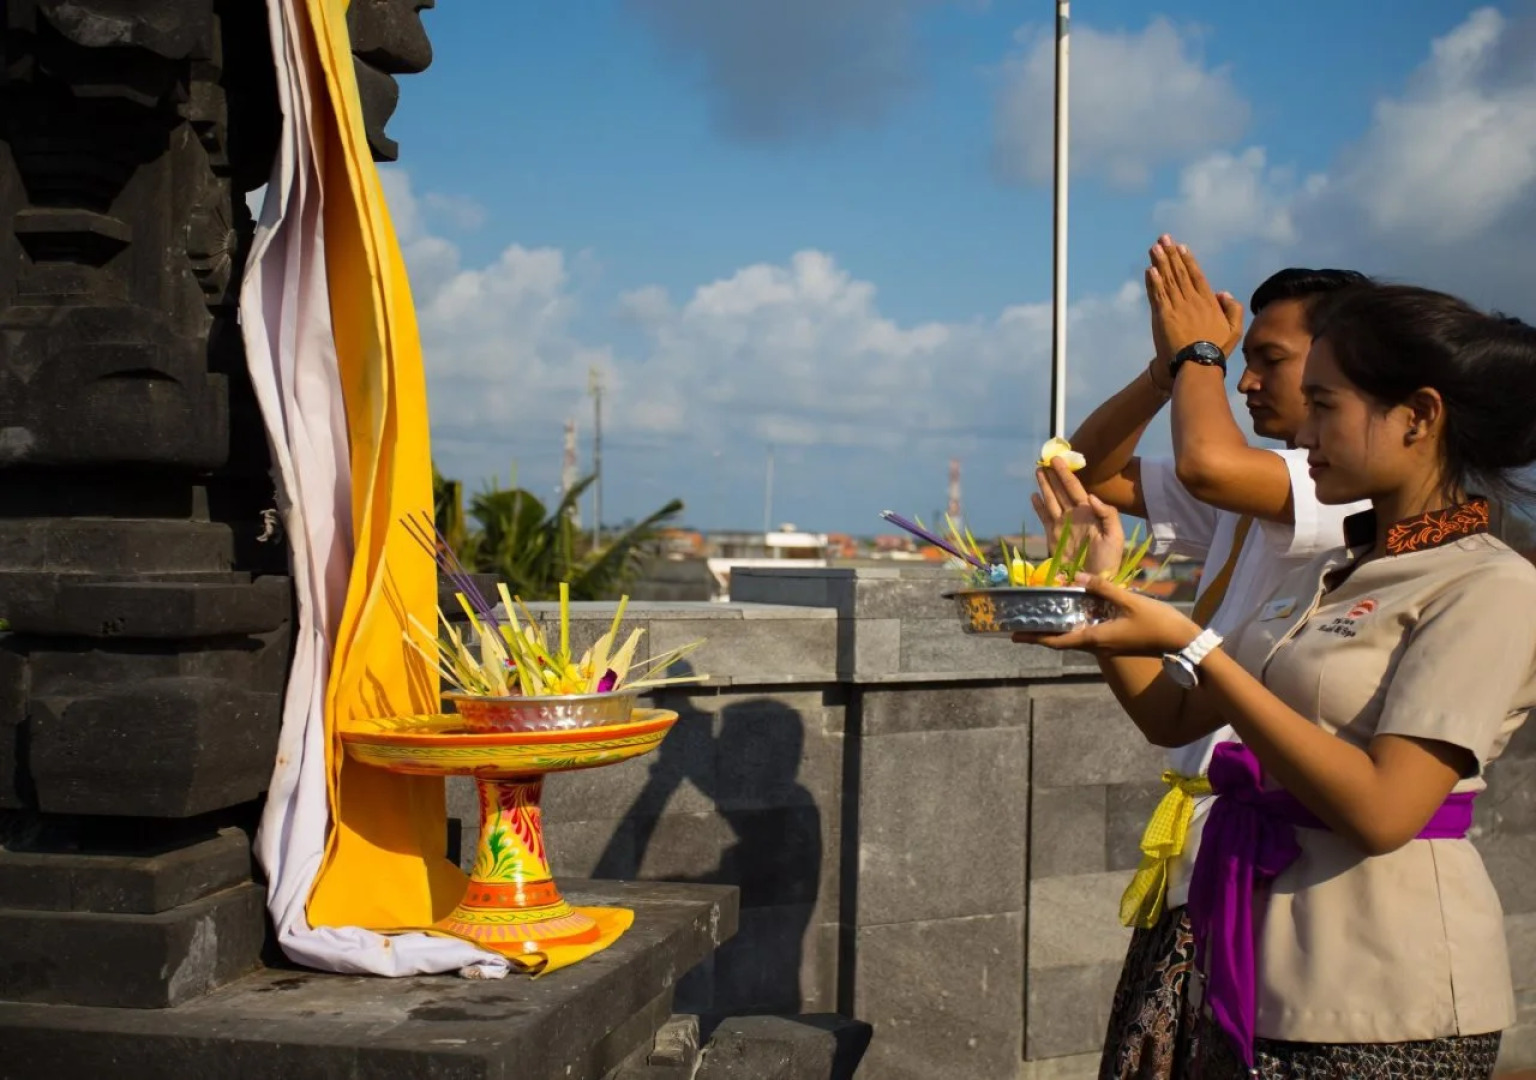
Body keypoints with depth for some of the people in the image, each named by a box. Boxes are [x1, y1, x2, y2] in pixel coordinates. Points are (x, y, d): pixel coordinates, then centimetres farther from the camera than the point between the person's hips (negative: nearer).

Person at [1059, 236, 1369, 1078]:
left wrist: (1198, 349, -10)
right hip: (1198, 862, 9)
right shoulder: (1258, 487, 15)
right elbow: (1089, 472, 18)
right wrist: (1167, 367, 4)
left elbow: (1208, 461, -30)